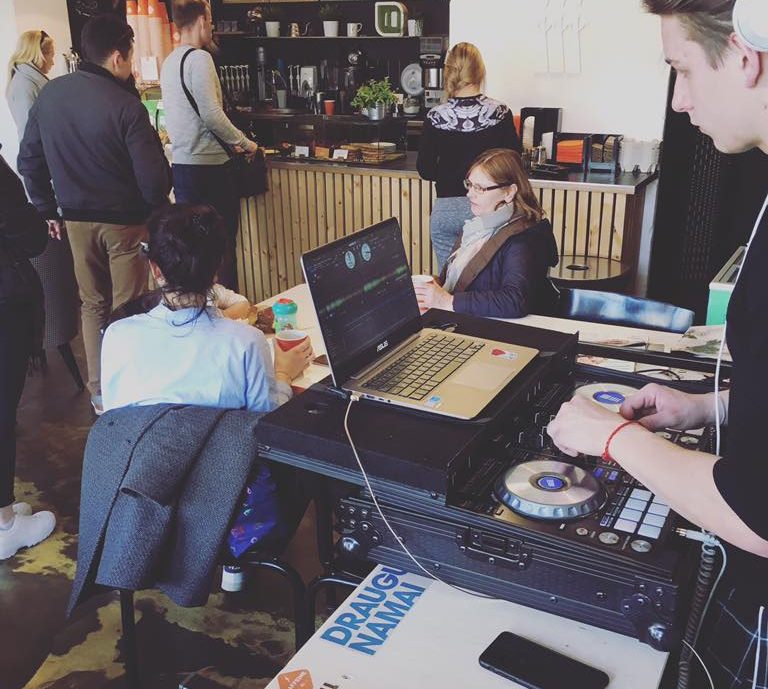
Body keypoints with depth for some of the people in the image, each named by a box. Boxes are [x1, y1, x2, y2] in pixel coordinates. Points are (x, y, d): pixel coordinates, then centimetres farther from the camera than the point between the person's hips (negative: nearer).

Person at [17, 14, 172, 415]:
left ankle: (98, 394, 24)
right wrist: (157, 208, 2)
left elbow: (29, 159, 7)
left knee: (92, 304, 17)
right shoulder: (125, 105, -20)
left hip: (76, 219, 5)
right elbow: (153, 179, -19)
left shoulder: (49, 95, -1)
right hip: (124, 220, -5)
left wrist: (48, 209, 17)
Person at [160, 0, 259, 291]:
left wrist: (228, 142, 22)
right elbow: (211, 113, -19)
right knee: (222, 245, 0)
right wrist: (244, 143, -6)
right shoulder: (199, 58, -12)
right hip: (209, 167, -8)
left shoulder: (170, 62, 15)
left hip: (182, 166, 8)